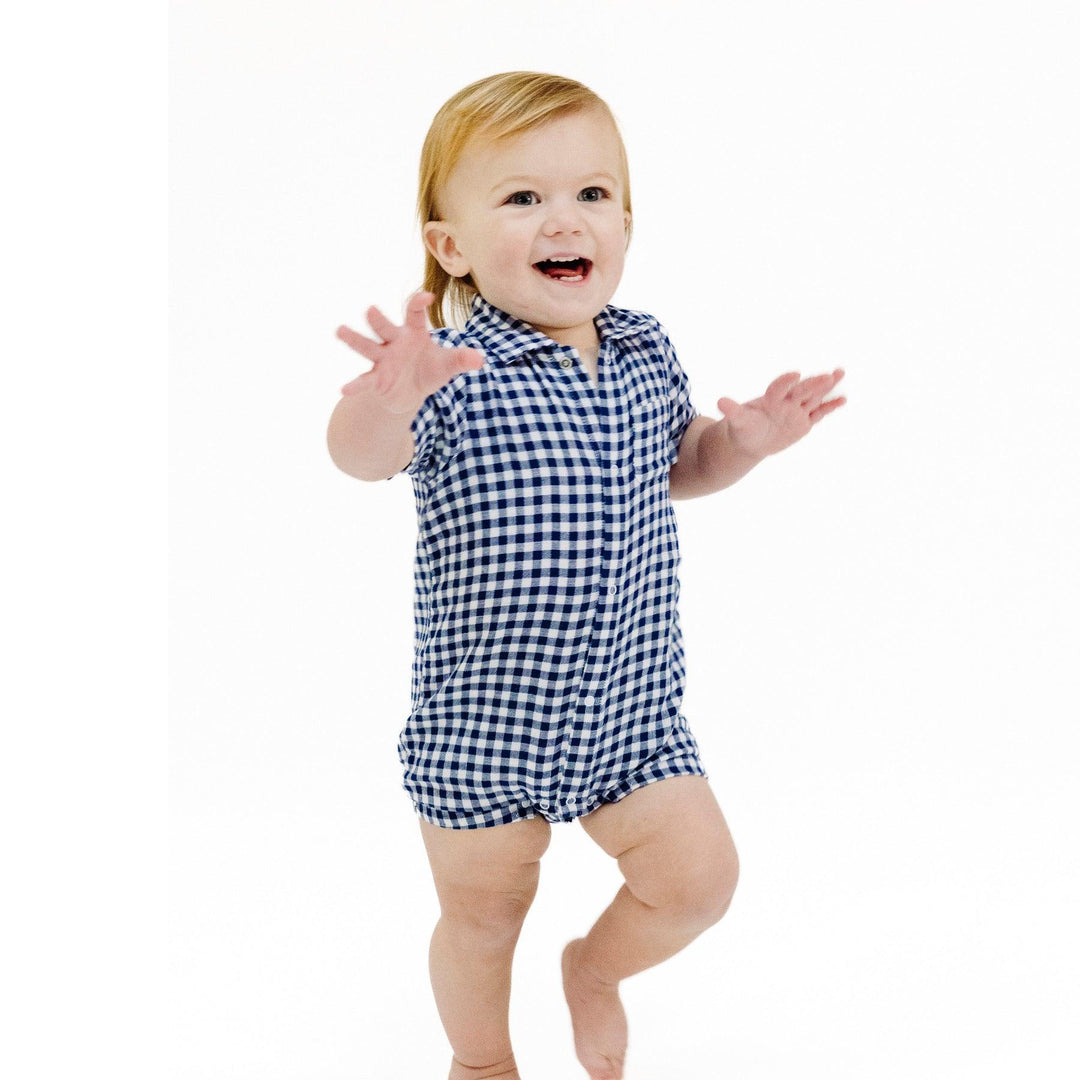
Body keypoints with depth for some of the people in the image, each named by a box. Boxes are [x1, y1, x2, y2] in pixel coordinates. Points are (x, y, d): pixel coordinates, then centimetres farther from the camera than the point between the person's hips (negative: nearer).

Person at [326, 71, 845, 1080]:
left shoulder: (646, 353, -2)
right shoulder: (453, 370, -19)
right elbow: (362, 458, -36)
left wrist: (743, 441, -6)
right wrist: (386, 400, -58)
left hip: (631, 710, 4)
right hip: (480, 718, -3)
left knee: (698, 875, 7)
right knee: (482, 913, 15)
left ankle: (596, 966, 39)